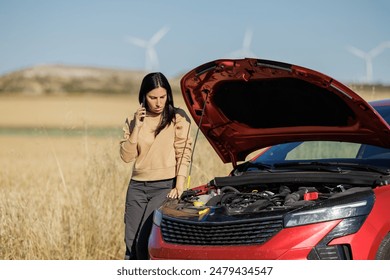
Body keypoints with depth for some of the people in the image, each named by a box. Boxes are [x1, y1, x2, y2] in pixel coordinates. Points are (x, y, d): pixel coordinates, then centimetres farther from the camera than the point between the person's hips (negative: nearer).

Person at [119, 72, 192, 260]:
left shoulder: (178, 118, 1)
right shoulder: (133, 121, 10)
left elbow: (184, 154, -3)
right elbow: (126, 157, 1)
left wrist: (179, 187, -12)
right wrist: (137, 127, -8)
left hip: (166, 186, -4)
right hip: (137, 186, 4)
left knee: (145, 242, -14)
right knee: (131, 244, 0)